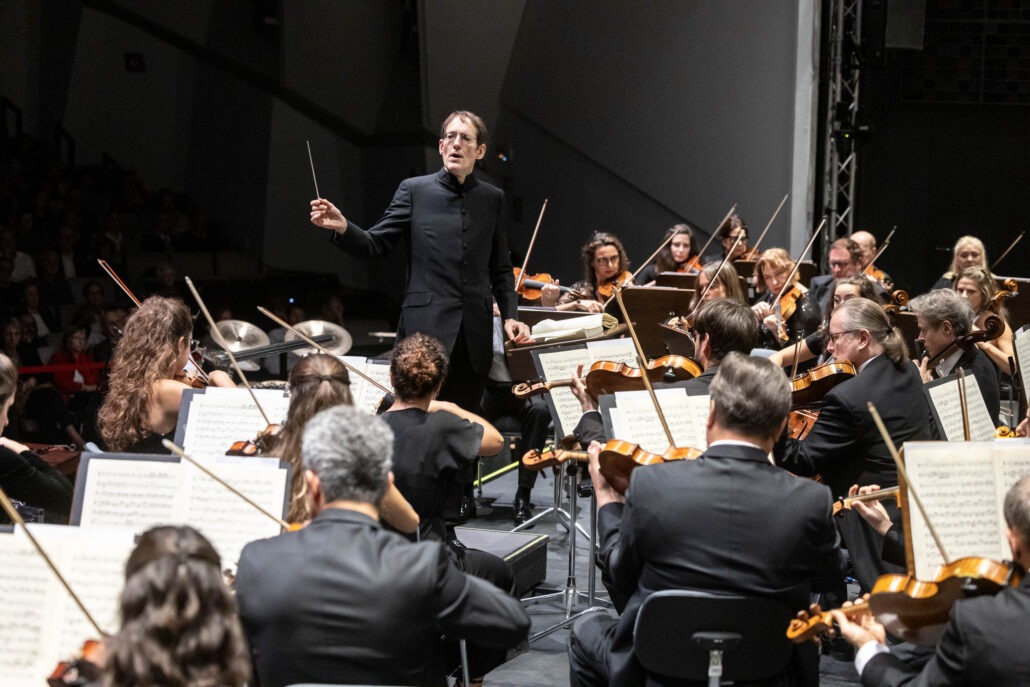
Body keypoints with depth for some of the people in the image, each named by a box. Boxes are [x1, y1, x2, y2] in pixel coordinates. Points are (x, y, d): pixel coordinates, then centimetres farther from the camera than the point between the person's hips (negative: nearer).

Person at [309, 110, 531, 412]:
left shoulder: (493, 199, 11)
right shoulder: (414, 190, 3)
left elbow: (501, 268, 16)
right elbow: (374, 245, 0)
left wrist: (510, 315, 4)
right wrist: (343, 228, -19)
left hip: (475, 337, 3)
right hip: (425, 329, -3)